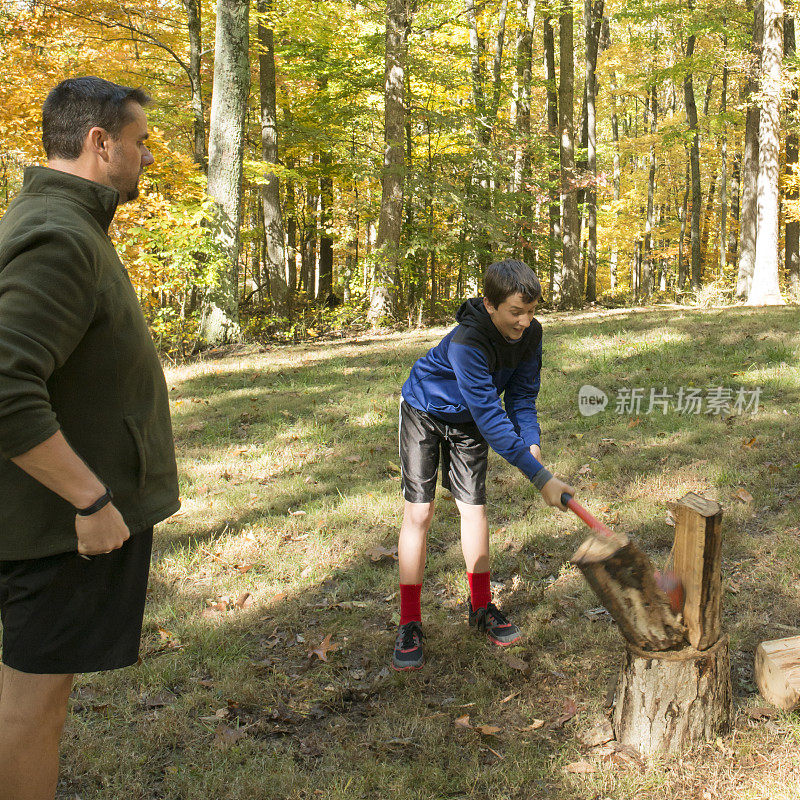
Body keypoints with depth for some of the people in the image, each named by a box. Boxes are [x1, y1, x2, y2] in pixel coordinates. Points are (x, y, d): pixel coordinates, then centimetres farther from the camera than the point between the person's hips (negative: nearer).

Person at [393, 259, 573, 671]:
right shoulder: (467, 342, -40)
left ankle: (481, 606, 21)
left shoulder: (530, 334, -19)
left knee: (474, 507, 4)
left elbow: (522, 396, -8)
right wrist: (540, 477, -44)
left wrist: (531, 443, -27)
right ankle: (409, 624, -1)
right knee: (419, 512, -9)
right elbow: (490, 417, -43)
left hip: (468, 421, 5)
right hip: (424, 412, -5)